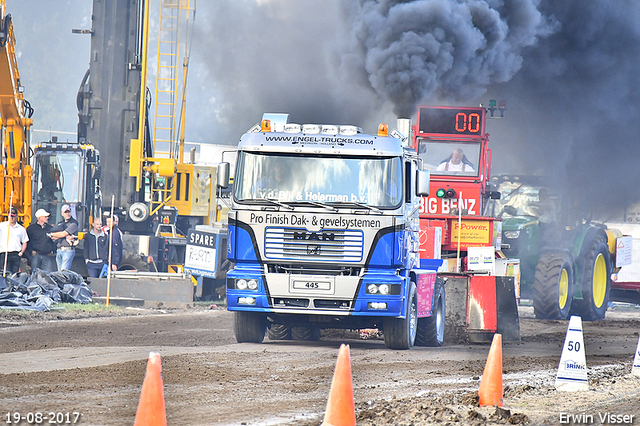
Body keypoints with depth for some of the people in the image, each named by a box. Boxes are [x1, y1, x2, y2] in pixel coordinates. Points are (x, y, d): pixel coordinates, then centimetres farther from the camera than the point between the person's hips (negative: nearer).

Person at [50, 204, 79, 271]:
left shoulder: (73, 223, -1)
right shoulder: (60, 224, 18)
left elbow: (64, 234, -10)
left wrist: (52, 234, 4)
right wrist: (66, 237, -8)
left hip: (68, 250, -7)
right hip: (59, 250, 7)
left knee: (64, 271, -17)